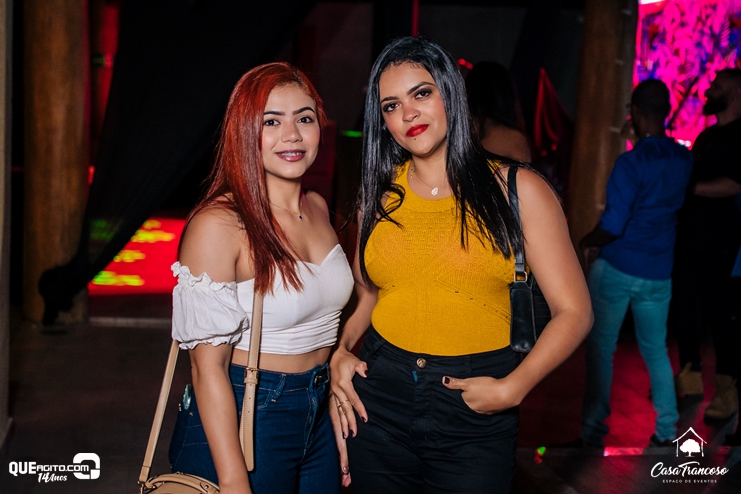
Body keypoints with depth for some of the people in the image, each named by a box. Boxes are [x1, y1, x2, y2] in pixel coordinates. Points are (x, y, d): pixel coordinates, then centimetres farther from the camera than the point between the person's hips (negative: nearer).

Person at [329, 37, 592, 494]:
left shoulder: (518, 190, -5)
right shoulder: (380, 193, 6)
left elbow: (573, 311, -6)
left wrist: (511, 389, -17)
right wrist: (342, 352, -3)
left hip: (474, 420, -3)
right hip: (379, 396, 3)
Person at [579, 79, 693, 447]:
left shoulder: (631, 163, -18)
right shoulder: (686, 161, 1)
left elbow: (612, 226, -21)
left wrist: (586, 243, -4)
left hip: (617, 269, -5)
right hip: (659, 274, 6)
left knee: (600, 348, 6)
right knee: (656, 349, 17)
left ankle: (593, 430, 11)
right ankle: (667, 430, 22)